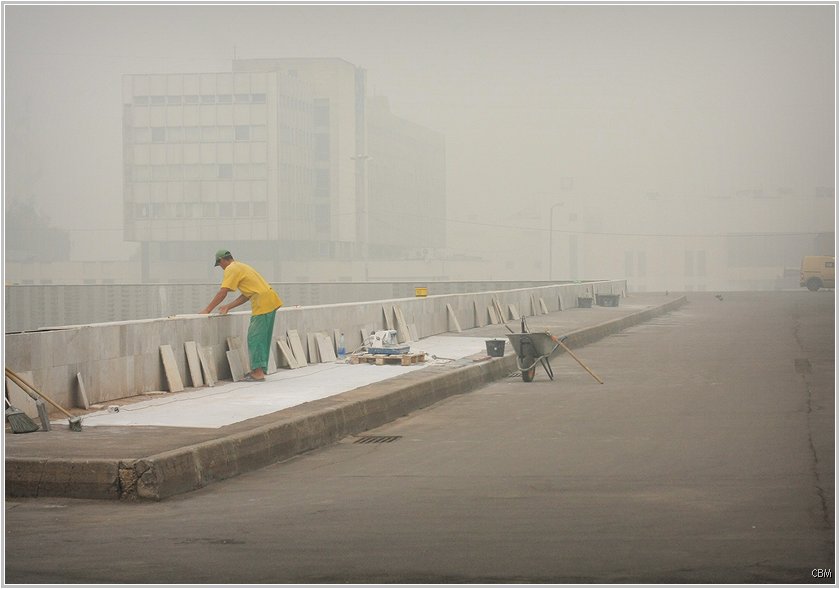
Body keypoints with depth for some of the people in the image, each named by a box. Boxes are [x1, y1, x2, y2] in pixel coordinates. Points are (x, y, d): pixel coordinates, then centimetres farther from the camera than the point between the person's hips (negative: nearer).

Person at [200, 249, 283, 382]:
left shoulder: (231, 269, -5)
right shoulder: (242, 267, 24)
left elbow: (222, 293, -13)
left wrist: (207, 310, -7)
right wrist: (228, 307, 19)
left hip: (263, 304, -10)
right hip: (270, 301, 10)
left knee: (255, 337, -7)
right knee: (262, 337, 14)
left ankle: (258, 373, -9)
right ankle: (260, 369, 18)